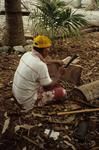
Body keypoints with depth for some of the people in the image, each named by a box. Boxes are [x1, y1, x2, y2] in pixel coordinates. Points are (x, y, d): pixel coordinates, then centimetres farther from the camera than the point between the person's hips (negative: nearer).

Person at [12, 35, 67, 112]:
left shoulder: (27, 54, -5)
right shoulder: (40, 66, -28)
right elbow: (49, 87, -16)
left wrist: (53, 62, 19)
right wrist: (59, 74, -4)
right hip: (28, 100, -8)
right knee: (62, 92, -5)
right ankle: (36, 104, 1)